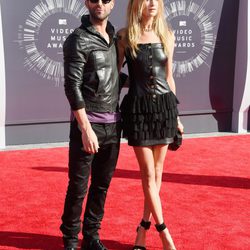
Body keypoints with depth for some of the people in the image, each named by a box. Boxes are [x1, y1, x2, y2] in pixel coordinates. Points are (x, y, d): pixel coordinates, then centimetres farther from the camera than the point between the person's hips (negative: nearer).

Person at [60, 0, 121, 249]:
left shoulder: (114, 37, 12)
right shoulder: (78, 40, -9)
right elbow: (72, 86, -16)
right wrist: (86, 128, -21)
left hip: (112, 124, 6)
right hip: (87, 123, -6)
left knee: (102, 184, 11)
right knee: (78, 186, 1)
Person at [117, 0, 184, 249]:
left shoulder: (167, 35, 6)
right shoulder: (124, 36, -3)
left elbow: (169, 77, 11)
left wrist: (175, 114, 12)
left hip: (164, 106, 4)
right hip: (138, 108, -3)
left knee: (156, 173, 7)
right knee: (148, 174, -1)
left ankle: (144, 228, 20)